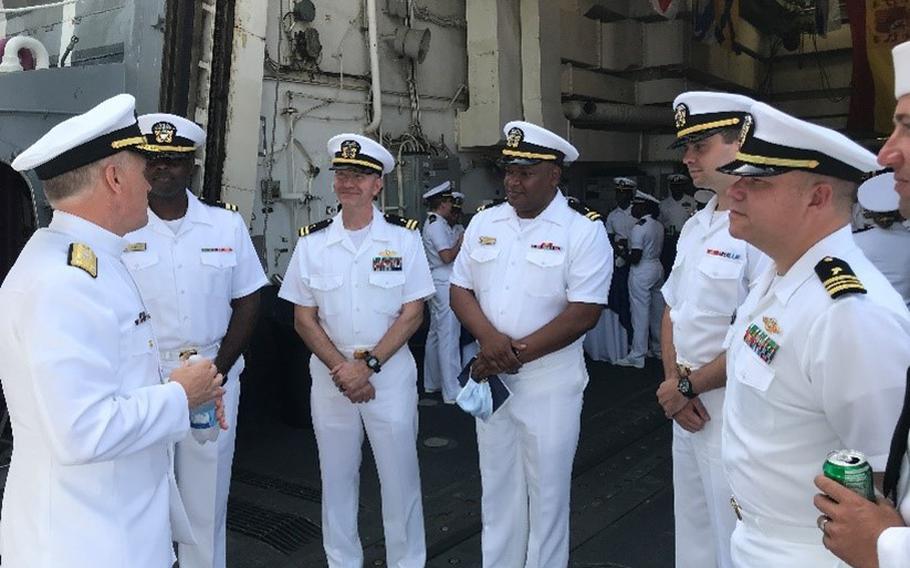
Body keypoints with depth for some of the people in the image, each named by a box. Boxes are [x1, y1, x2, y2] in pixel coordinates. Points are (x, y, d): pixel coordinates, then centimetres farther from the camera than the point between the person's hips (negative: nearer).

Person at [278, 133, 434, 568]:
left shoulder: (403, 236, -4)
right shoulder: (312, 241, 2)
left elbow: (412, 314, -5)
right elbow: (304, 318, 3)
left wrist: (368, 365, -15)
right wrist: (341, 368, -10)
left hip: (390, 373, -2)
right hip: (329, 373, 2)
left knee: (399, 478, 6)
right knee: (336, 479, 14)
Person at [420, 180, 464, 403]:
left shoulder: (433, 222, 17)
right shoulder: (437, 225, -14)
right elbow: (447, 256, -21)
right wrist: (461, 240, -7)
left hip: (438, 282, 11)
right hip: (445, 283, -11)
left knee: (436, 333, 16)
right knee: (449, 336, -9)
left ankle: (432, 382, 25)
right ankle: (452, 392, -6)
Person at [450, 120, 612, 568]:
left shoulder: (584, 229, -11)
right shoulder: (484, 222, 5)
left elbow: (583, 313, -16)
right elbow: (460, 289, 5)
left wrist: (517, 353, -17)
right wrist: (488, 337, -14)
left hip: (549, 381, -4)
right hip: (490, 376, 5)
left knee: (546, 493, 10)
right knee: (497, 488, 18)